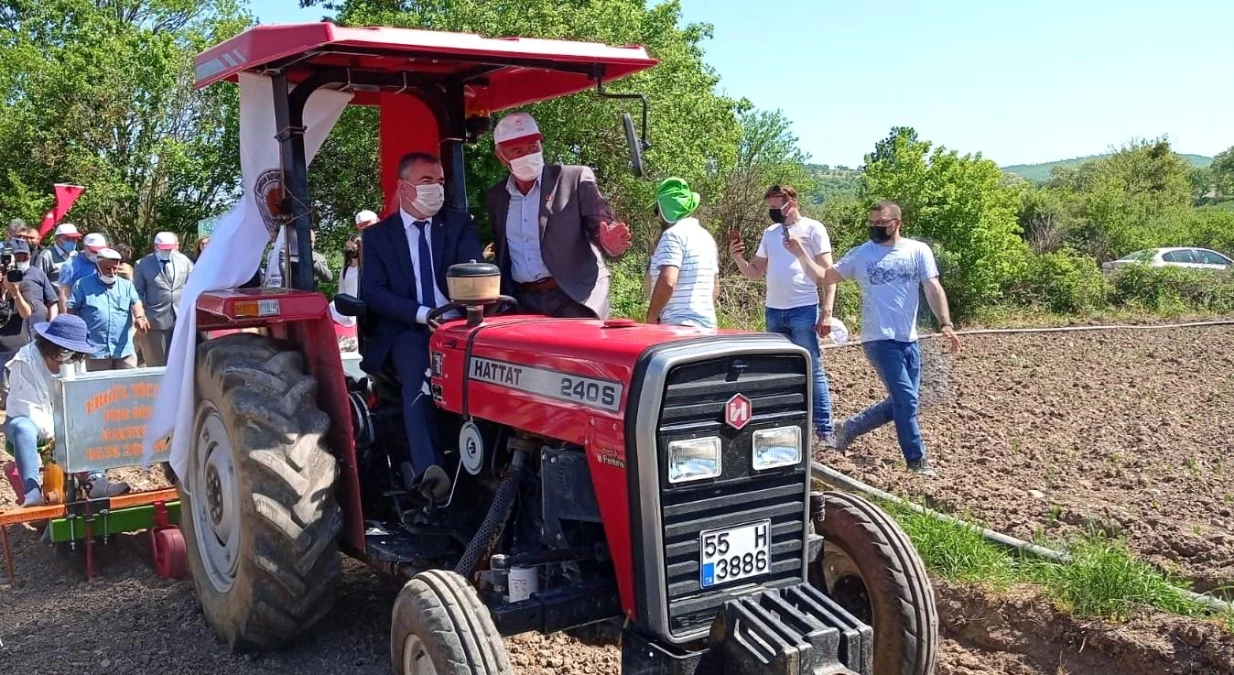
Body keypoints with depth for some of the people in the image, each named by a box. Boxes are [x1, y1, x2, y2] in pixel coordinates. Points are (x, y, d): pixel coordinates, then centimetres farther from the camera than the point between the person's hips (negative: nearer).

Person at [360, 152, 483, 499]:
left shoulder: (459, 225, 15)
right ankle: (427, 467, -50)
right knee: (417, 367, -36)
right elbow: (372, 291, -2)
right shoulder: (377, 235, 11)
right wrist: (422, 314, -18)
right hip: (406, 330, -1)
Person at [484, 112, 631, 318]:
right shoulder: (495, 197, 14)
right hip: (523, 303, 4)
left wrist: (609, 241, -28)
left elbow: (600, 224, -4)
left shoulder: (577, 179, 1)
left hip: (575, 300, -3)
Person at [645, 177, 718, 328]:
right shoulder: (706, 236, 17)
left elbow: (667, 282, -22)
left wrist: (651, 317, -13)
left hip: (678, 325, -9)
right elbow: (715, 286, 22)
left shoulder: (674, 234, -11)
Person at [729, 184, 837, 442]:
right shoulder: (770, 233, 12)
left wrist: (826, 312, -15)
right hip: (773, 312, 6)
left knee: (812, 370, -1)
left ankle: (824, 427, 4)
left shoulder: (812, 228, -4)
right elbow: (754, 272, 14)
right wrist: (737, 257, -7)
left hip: (803, 311, -6)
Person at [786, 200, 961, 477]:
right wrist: (801, 254, -8)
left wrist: (945, 323, -17)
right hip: (879, 340, -3)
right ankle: (917, 459, 6)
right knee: (906, 400, -7)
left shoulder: (918, 251, 2)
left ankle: (850, 427, 27)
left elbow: (933, 289, -4)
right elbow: (825, 277, 5)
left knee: (900, 403, 9)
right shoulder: (860, 254, 1)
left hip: (909, 340, 4)